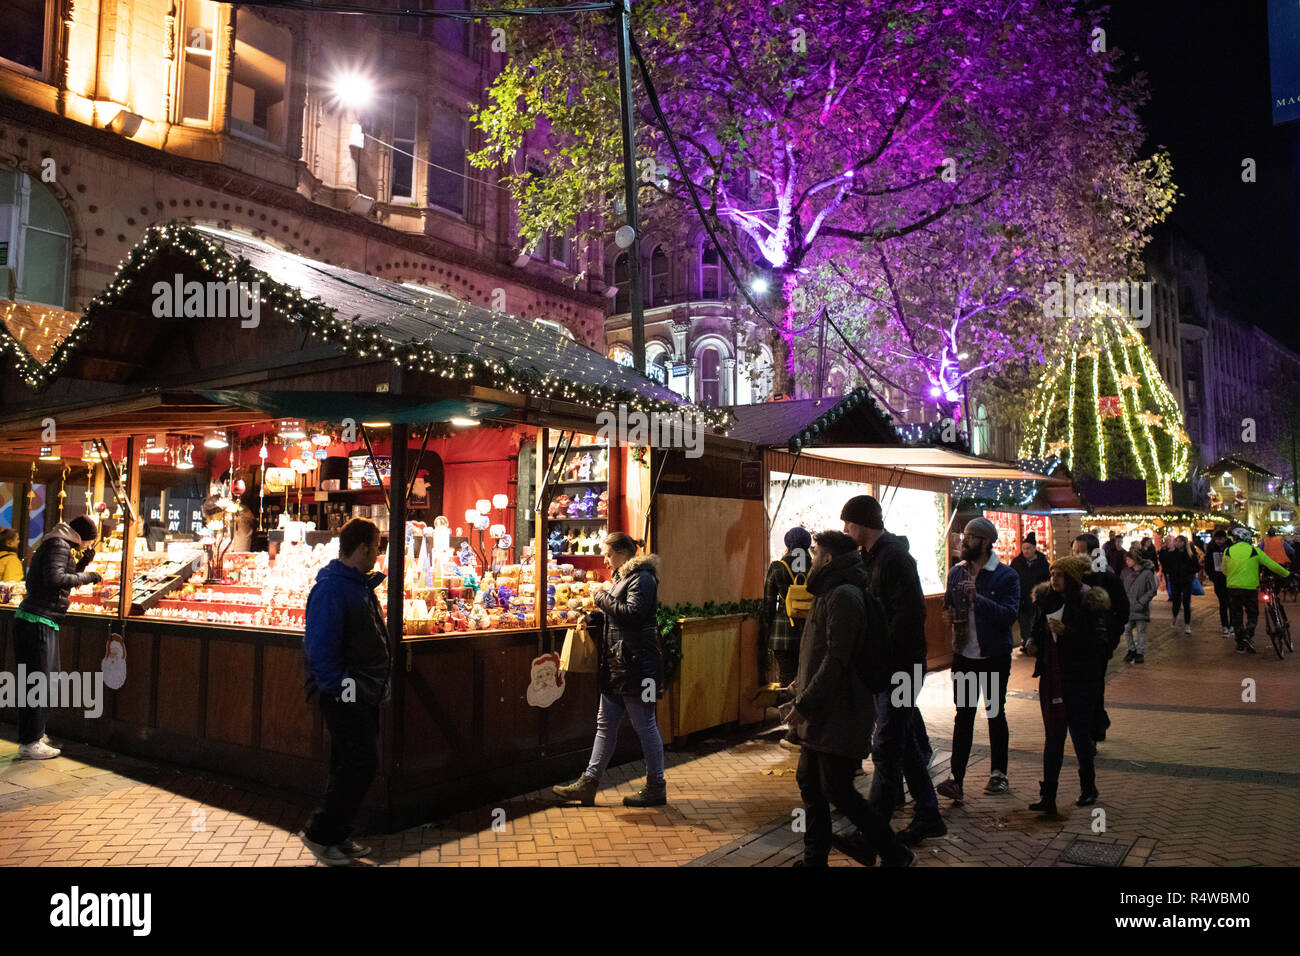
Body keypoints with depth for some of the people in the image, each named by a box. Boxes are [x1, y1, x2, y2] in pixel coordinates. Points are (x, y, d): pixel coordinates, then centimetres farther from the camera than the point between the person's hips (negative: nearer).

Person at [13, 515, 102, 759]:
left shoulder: (63, 546, 19)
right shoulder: (59, 545, -12)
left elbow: (64, 578, 24)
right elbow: (54, 579, -25)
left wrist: (83, 563, 14)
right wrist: (87, 577, -16)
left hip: (43, 622, 11)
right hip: (37, 622, -11)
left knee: (48, 679, 18)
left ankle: (35, 734, 28)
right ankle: (29, 744, -1)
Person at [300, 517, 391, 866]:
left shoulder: (361, 585, 14)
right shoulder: (331, 588, -18)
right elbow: (320, 646, -23)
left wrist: (377, 683, 17)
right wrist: (336, 688, -21)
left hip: (364, 693, 10)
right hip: (345, 694, -10)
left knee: (353, 765, 15)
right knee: (360, 764, -7)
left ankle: (338, 837, 25)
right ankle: (319, 833, 7)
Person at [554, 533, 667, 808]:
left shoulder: (642, 578, -12)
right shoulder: (622, 577, 17)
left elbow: (632, 613, -25)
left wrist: (603, 596, -14)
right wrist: (593, 617, 7)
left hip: (636, 664, -10)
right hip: (615, 664, 10)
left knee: (644, 725, 0)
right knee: (605, 724, 12)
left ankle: (656, 787, 12)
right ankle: (589, 783, 18)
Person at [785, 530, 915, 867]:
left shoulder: (844, 596, -18)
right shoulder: (828, 593, 14)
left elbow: (836, 659, -23)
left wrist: (805, 703, -20)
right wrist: (802, 691, 17)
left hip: (839, 713, -10)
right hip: (821, 713, 10)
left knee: (836, 789, -3)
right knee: (809, 782, 13)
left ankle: (895, 854, 11)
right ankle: (815, 857, 24)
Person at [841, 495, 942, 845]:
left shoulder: (894, 556, -16)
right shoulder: (870, 556, 14)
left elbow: (909, 613, -23)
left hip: (899, 666, -10)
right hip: (883, 667, 10)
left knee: (886, 747, -3)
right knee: (903, 742, 16)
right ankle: (927, 815, 27)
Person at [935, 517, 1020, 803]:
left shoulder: (1006, 576, -10)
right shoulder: (956, 573, 7)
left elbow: (1010, 615, -21)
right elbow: (948, 607, 21)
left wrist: (978, 599, -30)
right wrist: (950, 615, -1)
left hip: (994, 657, -4)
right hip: (963, 655, 4)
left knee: (995, 714, 10)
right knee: (964, 715, 2)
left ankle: (999, 774, 26)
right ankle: (957, 779, 0)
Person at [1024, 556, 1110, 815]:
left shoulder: (1090, 604, -10)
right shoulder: (1048, 600, 8)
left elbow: (1099, 643, -18)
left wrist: (1066, 632, -25)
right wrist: (1035, 643, 7)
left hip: (1080, 680, -5)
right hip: (1051, 678, 5)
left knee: (1080, 735, 7)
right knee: (1053, 737, 4)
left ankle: (1088, 788, 29)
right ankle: (1047, 795, 4)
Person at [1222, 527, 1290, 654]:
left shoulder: (1228, 551, 0)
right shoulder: (1254, 550, -2)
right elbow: (1272, 565, -1)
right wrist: (1287, 574, 12)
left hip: (1233, 587, 1)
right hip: (1250, 587, -1)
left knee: (1237, 616, 11)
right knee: (1252, 615, 14)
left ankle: (1240, 644, 14)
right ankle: (1248, 635, -8)